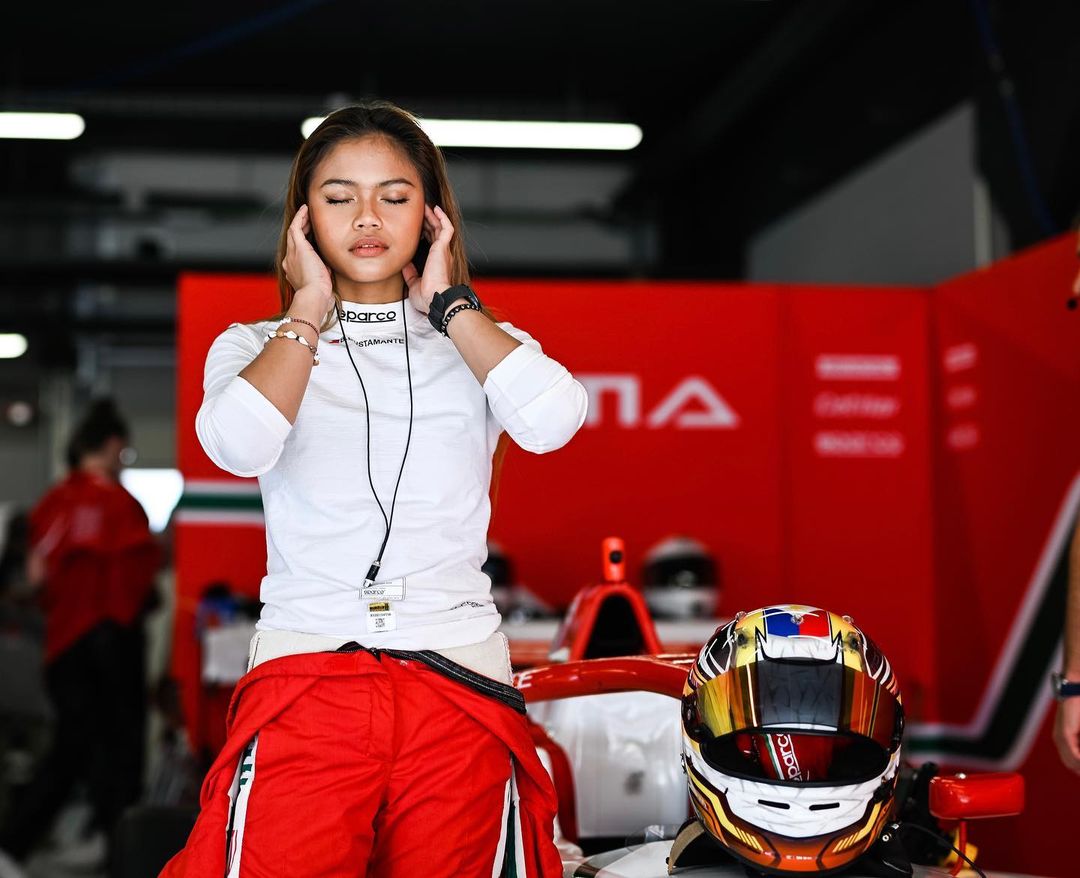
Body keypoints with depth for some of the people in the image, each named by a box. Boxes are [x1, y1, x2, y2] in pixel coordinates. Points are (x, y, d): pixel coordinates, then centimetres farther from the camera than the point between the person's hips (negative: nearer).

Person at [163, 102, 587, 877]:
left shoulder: (482, 344, 15)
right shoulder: (255, 346, 14)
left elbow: (552, 420, -10)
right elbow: (238, 444, -11)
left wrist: (446, 304, 2)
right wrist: (309, 311, 2)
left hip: (459, 677, 1)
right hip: (304, 673, -1)